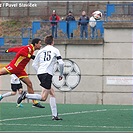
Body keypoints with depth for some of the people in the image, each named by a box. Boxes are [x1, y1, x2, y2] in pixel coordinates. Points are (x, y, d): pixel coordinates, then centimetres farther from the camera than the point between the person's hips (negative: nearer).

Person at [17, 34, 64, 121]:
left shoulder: (40, 51, 18)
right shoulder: (55, 50, 5)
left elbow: (34, 64, 16)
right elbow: (61, 63, -3)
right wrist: (61, 74, 10)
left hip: (40, 73, 7)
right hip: (47, 74, -7)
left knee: (53, 94, 14)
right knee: (43, 97, -8)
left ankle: (55, 115, 9)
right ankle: (26, 95, -20)